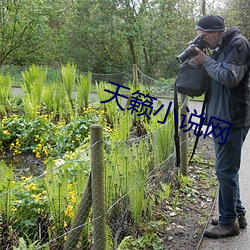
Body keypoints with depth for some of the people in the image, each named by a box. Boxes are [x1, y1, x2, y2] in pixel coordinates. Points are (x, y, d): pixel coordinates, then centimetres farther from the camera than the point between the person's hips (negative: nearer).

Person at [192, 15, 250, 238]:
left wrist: (206, 61, -12)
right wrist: (203, 60, 3)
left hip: (232, 119, -10)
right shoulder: (222, 47, 16)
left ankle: (229, 221, 9)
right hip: (222, 118, 10)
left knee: (226, 170, -4)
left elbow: (230, 77, -21)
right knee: (228, 169, 16)